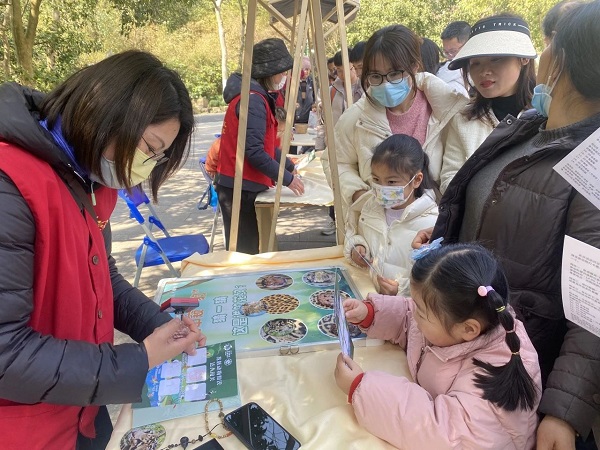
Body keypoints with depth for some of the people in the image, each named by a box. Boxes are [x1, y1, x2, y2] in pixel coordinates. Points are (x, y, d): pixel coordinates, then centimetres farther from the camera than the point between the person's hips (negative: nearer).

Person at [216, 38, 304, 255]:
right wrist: (287, 179, -16)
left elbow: (266, 144, 21)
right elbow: (254, 152, -23)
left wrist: (290, 166, 18)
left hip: (242, 185, 10)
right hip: (241, 189, -10)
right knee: (245, 252, -3)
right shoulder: (253, 99, -17)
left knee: (246, 249, 14)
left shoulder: (257, 95, 16)